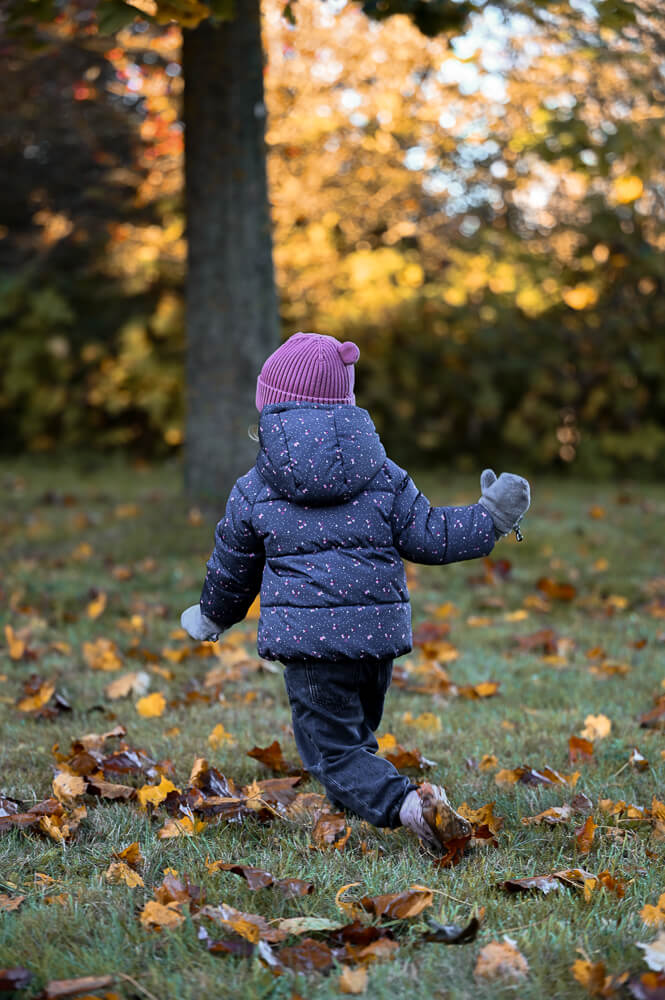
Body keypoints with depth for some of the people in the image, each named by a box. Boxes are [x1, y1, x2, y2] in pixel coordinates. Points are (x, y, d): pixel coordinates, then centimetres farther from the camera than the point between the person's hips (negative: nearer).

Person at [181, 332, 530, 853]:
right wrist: (490, 519, 22)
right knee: (356, 733, 25)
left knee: (332, 748, -3)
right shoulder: (382, 476, 8)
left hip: (309, 634, -4)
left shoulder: (255, 490, 4)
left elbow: (232, 571, 16)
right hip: (380, 631, 4)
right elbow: (427, 536, 8)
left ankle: (407, 805, -23)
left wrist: (212, 616, 36)